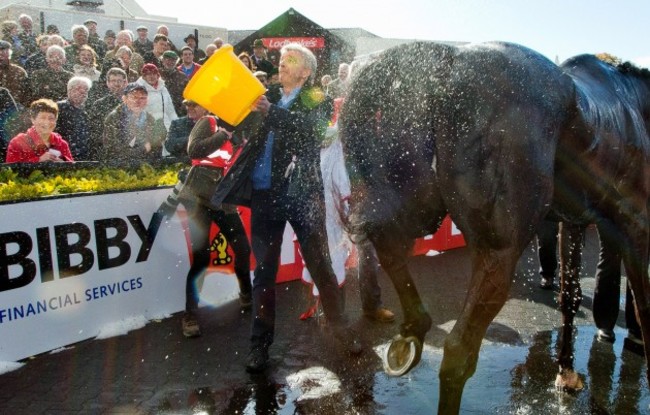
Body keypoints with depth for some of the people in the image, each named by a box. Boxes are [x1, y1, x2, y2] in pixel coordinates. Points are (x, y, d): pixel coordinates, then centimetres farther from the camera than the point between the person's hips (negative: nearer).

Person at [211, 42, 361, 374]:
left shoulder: (317, 101, 4)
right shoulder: (267, 97, 14)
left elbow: (310, 129, -17)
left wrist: (271, 111, -26)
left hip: (301, 192, -3)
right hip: (264, 193, 3)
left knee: (320, 264, 5)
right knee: (264, 270, 8)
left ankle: (339, 327, 22)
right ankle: (261, 341, 19)